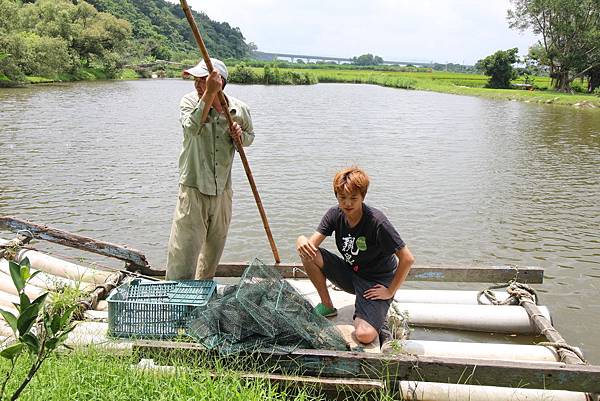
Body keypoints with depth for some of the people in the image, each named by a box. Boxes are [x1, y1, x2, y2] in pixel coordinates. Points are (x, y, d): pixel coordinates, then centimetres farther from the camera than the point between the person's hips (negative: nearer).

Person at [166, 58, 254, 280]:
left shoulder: (239, 109, -2)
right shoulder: (190, 101, -9)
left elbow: (250, 136, 16)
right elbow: (192, 127, -30)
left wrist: (240, 135, -7)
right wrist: (209, 94, -34)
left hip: (222, 189, 4)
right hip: (193, 187, -4)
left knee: (215, 244, 19)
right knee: (184, 246, -8)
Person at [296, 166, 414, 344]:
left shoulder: (377, 222, -26)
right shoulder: (335, 214, -8)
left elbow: (407, 259, -24)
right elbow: (313, 243, -16)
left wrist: (390, 291, -16)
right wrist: (301, 241, -41)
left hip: (376, 282, -5)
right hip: (350, 274, 6)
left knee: (365, 335, -29)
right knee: (307, 254, -16)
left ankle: (380, 314, 8)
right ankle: (327, 306, 3)